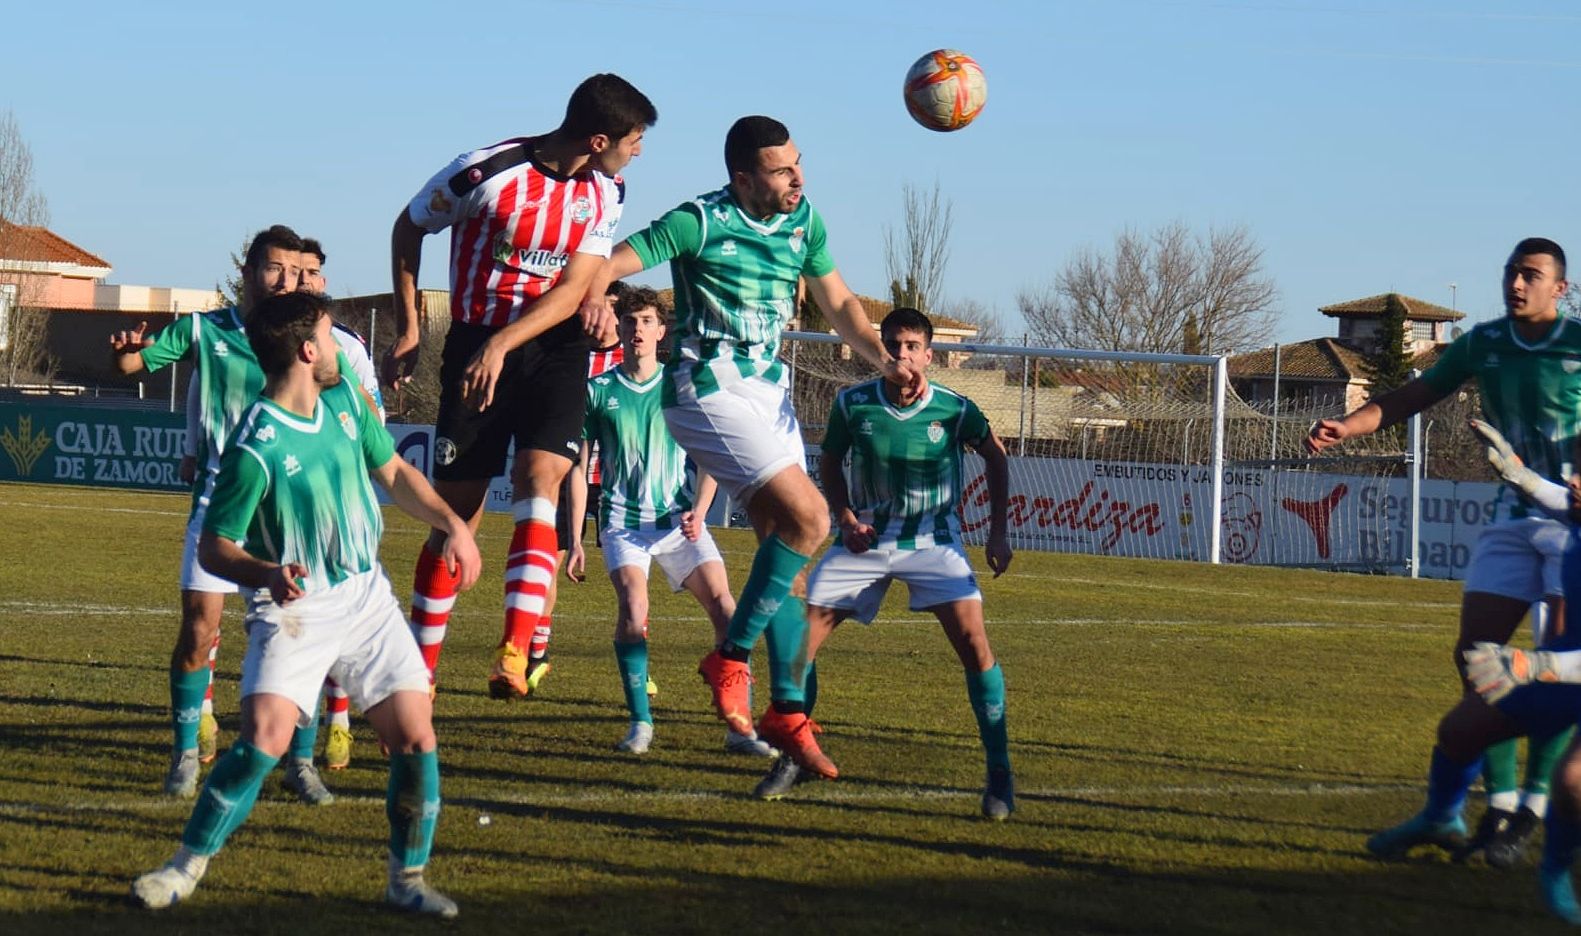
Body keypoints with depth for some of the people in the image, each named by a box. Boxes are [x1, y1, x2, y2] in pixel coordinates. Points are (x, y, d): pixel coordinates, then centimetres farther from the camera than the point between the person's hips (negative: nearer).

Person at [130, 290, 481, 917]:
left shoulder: (345, 402, 2)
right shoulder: (256, 447, -19)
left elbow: (394, 472, 19)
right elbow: (214, 546, -14)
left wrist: (452, 523, 6)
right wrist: (268, 575, -33)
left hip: (367, 598, 6)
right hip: (295, 608, -6)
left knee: (415, 736, -2)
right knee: (263, 739, -21)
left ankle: (407, 881, 13)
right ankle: (186, 867, -4)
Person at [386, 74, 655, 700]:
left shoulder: (606, 192, 1)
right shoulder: (484, 173, -14)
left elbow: (572, 289, -5)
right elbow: (408, 227, 2)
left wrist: (502, 344, -20)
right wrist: (407, 331, 2)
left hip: (553, 344, 3)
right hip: (477, 344, -3)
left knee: (539, 479, -21)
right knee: (455, 513, 0)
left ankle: (515, 653, -31)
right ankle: (418, 674, 14)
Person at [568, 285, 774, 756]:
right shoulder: (598, 391, 7)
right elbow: (578, 468, 10)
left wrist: (697, 512, -7)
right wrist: (574, 539, 5)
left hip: (678, 518, 1)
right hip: (622, 519, -1)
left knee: (721, 599, -16)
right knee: (633, 603, -25)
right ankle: (640, 721, -14)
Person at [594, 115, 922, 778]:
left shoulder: (804, 222, 6)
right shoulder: (700, 223, -14)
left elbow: (838, 303, 17)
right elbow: (605, 266, -16)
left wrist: (884, 360, 2)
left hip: (768, 393, 7)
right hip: (706, 391, -7)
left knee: (787, 555, 5)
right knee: (808, 516, -20)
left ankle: (787, 712, 12)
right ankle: (731, 657, -7)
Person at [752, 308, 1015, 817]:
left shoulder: (954, 409, -12)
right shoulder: (852, 403, -9)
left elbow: (995, 455, 7)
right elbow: (830, 461, 9)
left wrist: (998, 532, 2)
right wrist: (846, 516, -6)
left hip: (933, 541, -2)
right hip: (866, 539, 2)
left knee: (973, 641, -19)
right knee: (800, 636, -9)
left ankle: (999, 773, -8)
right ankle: (791, 760, 8)